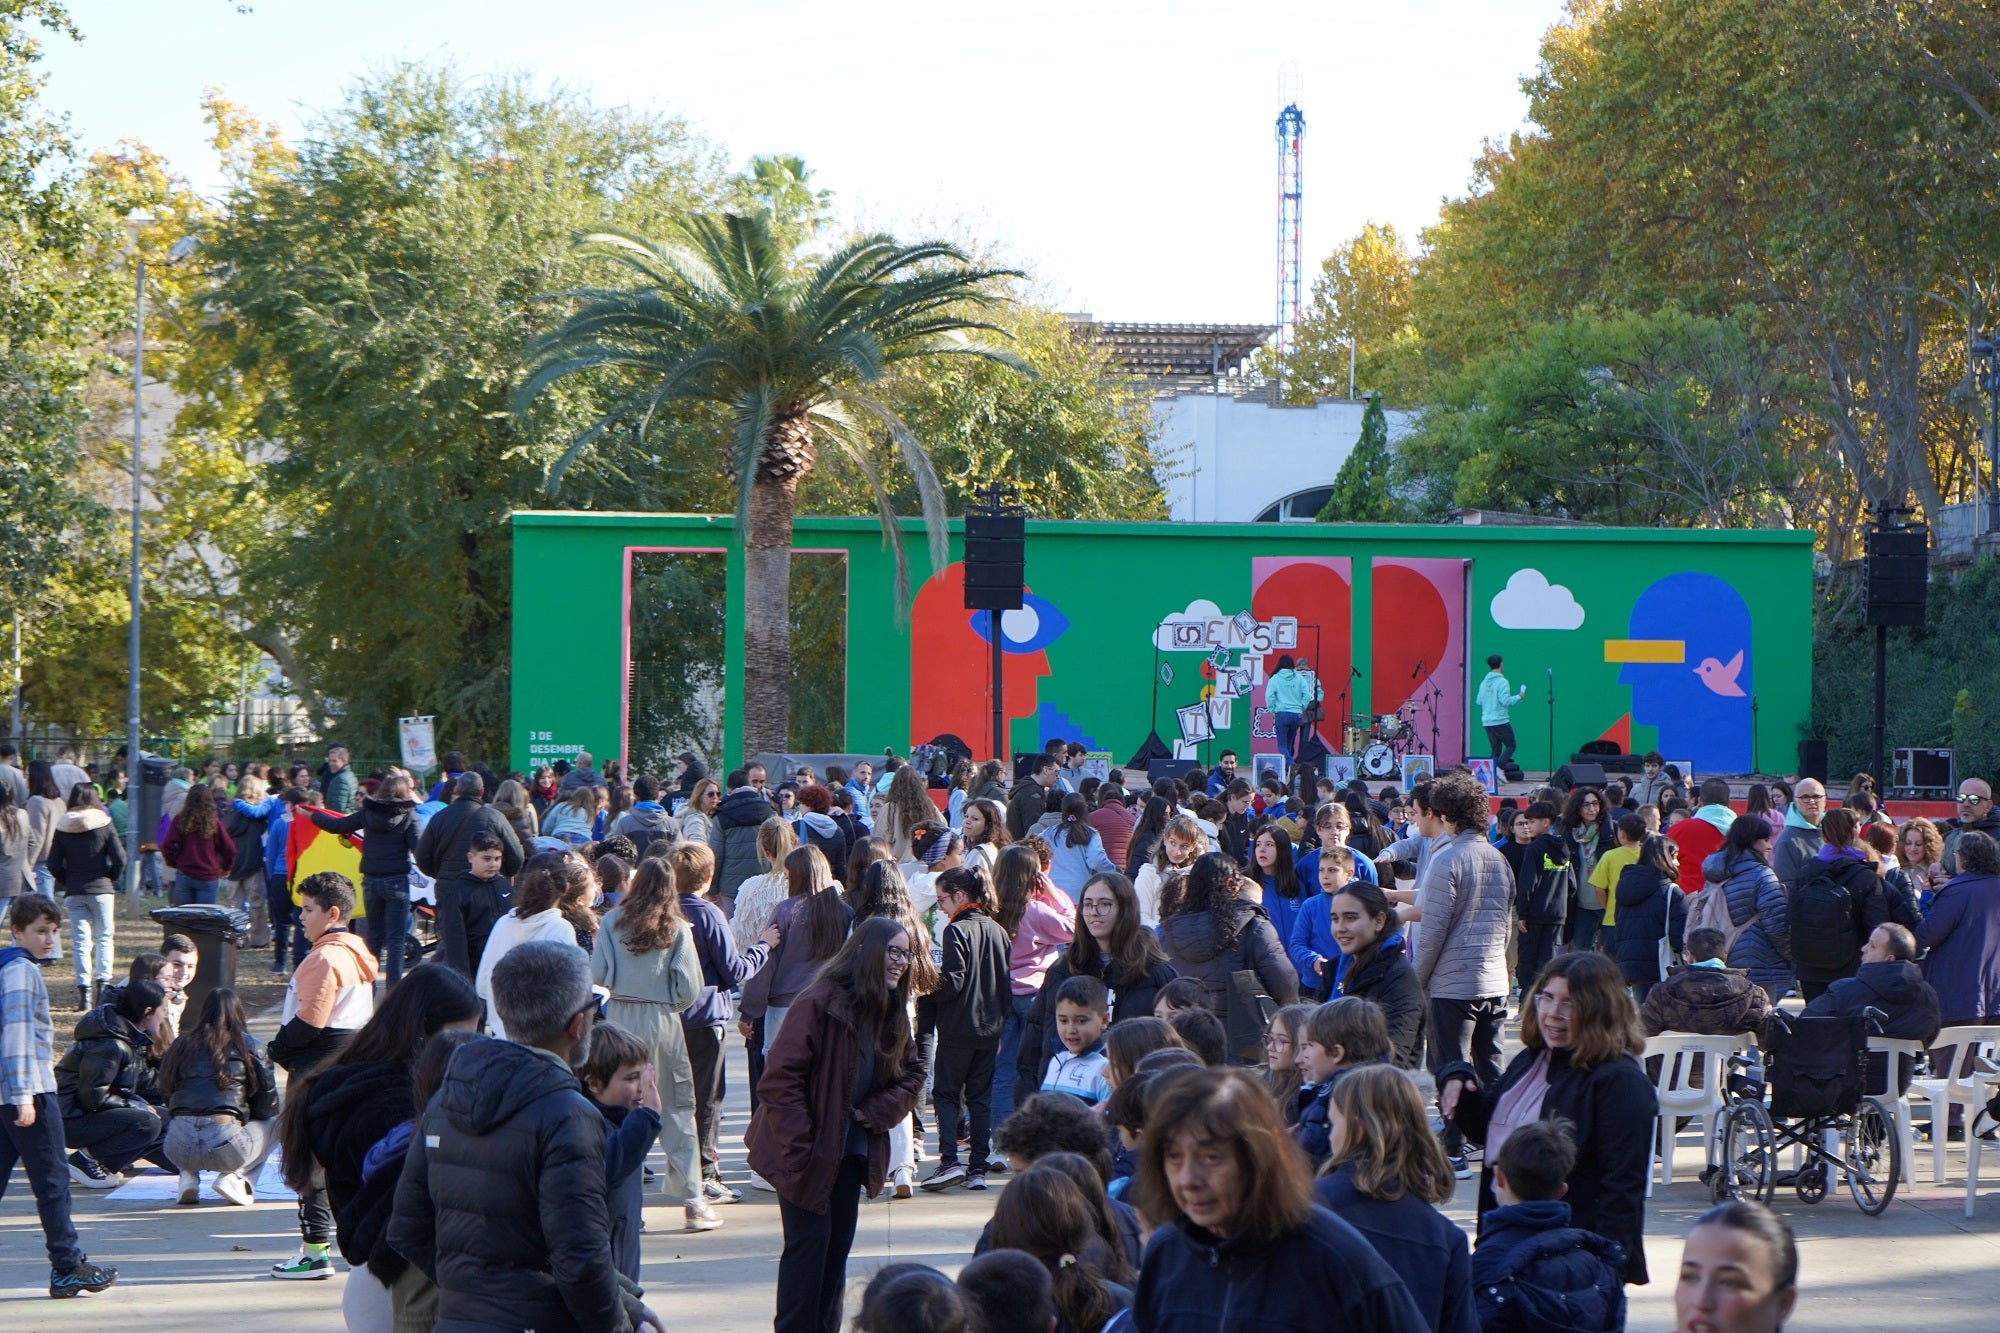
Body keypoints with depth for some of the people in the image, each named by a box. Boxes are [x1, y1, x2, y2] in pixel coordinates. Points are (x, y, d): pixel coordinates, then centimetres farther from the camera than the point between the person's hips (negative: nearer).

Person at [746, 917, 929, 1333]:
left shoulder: (892, 1012, 2)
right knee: (810, 1241, -5)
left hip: (851, 1150, 7)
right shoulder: (820, 1003, -21)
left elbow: (912, 1075, 10)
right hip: (808, 1153, -7)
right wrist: (801, 1148, -22)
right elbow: (780, 1077, -22)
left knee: (838, 1246, 10)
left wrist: (872, 1113, -8)